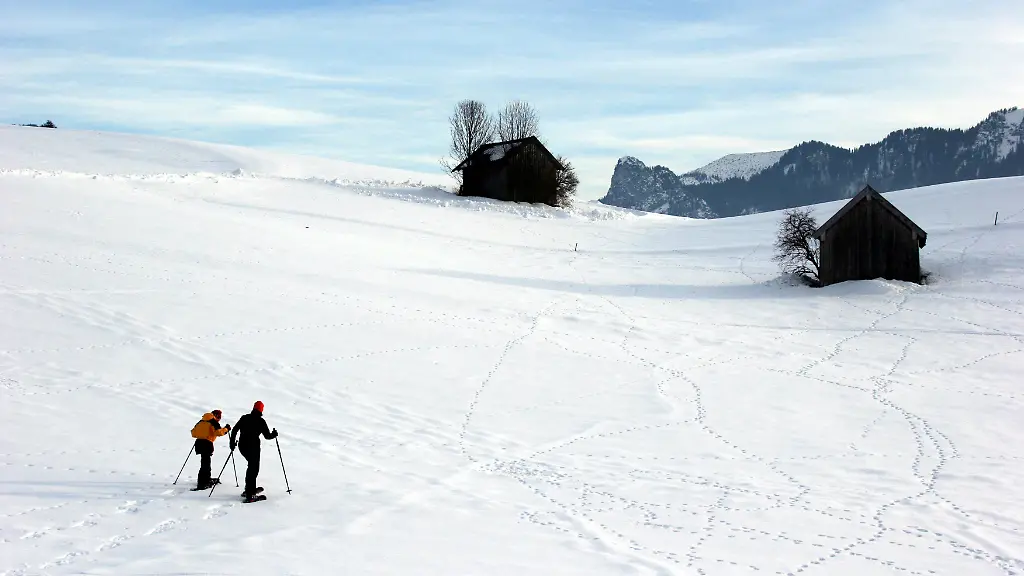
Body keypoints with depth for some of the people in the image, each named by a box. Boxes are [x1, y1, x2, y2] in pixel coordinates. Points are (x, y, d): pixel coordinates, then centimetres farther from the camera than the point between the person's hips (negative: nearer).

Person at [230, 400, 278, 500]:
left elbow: (234, 430, 7)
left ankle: (252, 489, 27)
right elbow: (267, 436, -5)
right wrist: (274, 434, 15)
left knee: (252, 465, 24)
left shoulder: (244, 418, 7)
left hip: (242, 446, 6)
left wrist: (232, 442, 16)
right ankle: (249, 493, -4)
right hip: (253, 447, -6)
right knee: (253, 469, 1)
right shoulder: (261, 421, -7)